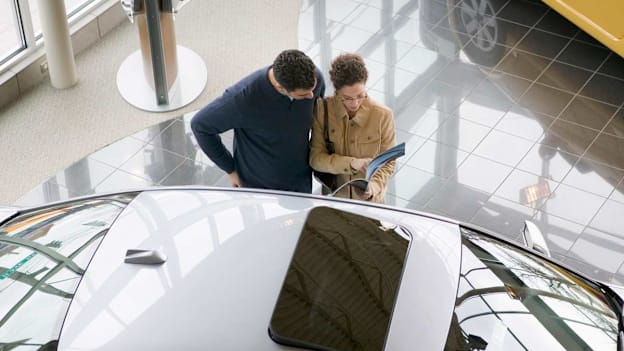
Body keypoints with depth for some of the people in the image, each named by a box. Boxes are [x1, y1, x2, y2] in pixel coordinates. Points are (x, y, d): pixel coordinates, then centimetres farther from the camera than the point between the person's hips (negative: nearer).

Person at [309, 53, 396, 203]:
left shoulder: (383, 116, -19)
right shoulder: (323, 110, -16)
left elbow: (388, 164, -11)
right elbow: (315, 158, -16)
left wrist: (373, 187, -29)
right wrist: (352, 164, -29)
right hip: (333, 197, 1)